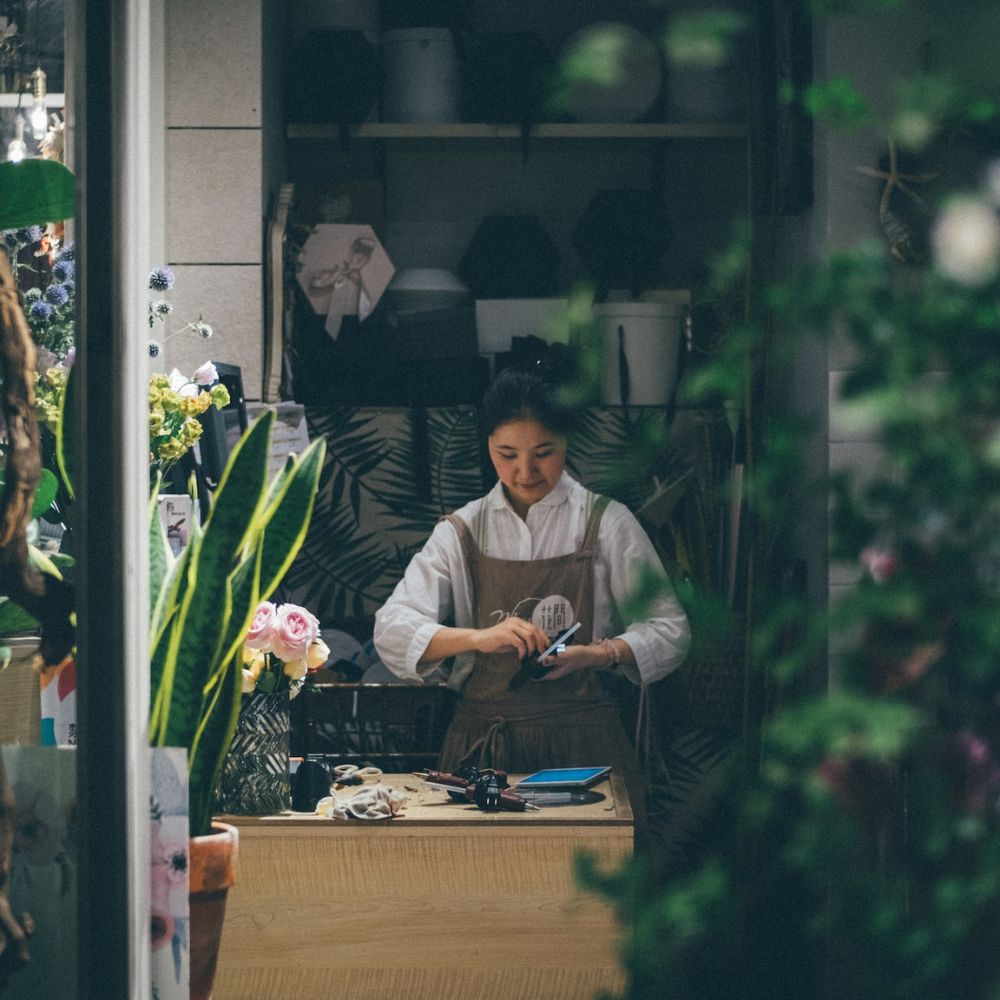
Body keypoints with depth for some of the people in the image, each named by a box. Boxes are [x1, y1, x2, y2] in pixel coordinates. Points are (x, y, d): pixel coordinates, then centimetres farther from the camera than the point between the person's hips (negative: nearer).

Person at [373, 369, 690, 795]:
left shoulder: (606, 523, 7)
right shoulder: (462, 533, 11)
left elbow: (669, 632, 6)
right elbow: (392, 631, 2)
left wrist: (599, 654, -13)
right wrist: (479, 637, -15)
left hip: (582, 743, -1)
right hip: (484, 746, 1)